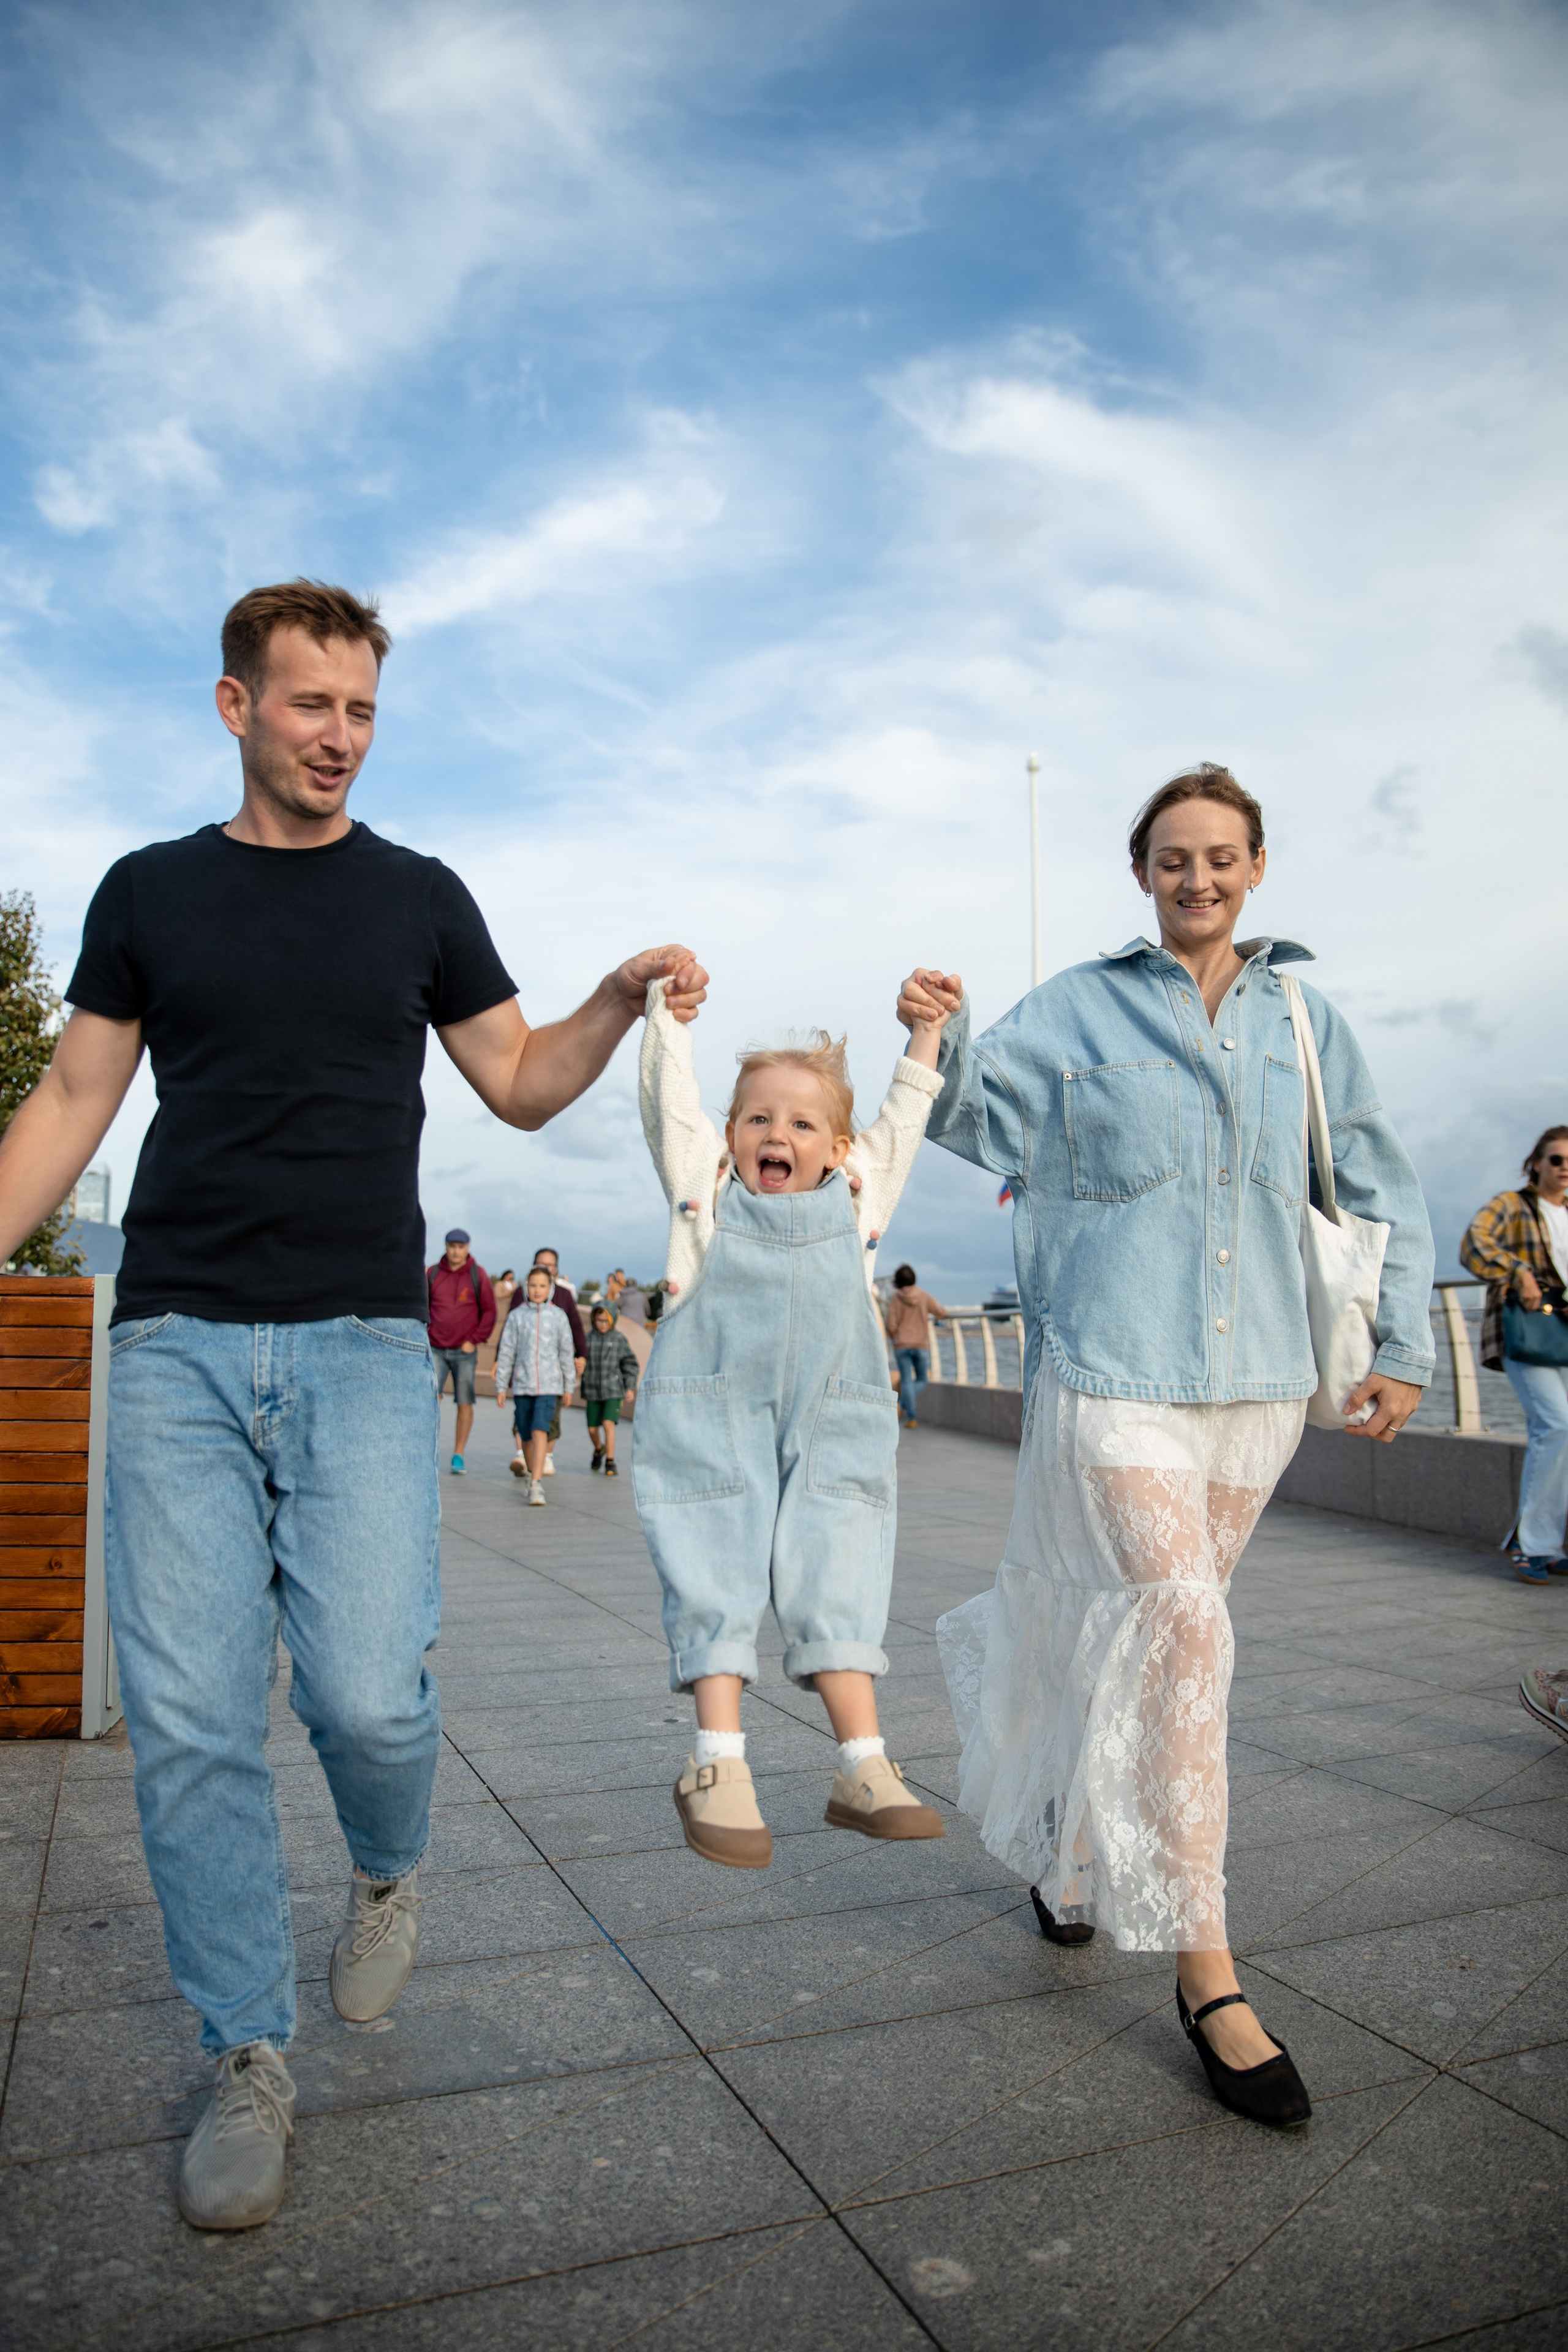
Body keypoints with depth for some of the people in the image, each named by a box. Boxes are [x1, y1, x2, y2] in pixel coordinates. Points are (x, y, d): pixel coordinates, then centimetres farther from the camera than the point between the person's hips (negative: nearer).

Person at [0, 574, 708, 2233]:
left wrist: (620, 1005, -5)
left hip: (362, 1347, -1)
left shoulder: (419, 897, 11)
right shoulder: (149, 891, 12)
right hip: (176, 1347, 1)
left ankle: (389, 1874, 26)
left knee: (368, 1692, -9)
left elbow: (519, 1085, 13)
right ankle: (247, 2061, 17)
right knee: (189, 1722, -1)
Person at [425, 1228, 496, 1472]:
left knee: (465, 1403, 1)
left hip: (464, 1351, -1)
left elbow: (489, 1312, 2)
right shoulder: (432, 1273, 6)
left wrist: (475, 1341, -6)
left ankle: (458, 1455, 11)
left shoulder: (478, 1274, 1)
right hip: (436, 1350, 1)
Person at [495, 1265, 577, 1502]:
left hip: (549, 1385, -2)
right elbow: (506, 1352, 5)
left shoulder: (558, 1316, 3)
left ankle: (536, 1483, -19)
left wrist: (568, 1386, 11)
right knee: (525, 1435, 11)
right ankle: (532, 1474, 32)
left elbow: (566, 1353, 9)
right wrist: (501, 1386, 5)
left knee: (539, 1431, -16)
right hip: (522, 1384, 2)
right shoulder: (517, 1316, 2)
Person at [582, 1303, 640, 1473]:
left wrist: (630, 1387, 3)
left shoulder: (618, 1339, 0)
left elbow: (630, 1363, 7)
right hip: (592, 1391, 2)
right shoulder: (588, 1339, 1)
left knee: (608, 1423, -16)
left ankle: (610, 1462, -6)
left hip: (613, 1390, -2)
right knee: (592, 1428, 7)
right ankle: (598, 1450, 39)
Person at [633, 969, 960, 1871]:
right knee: (716, 1587, -3)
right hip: (714, 1423, -2)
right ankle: (718, 1770, 5)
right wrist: (666, 1009, 16)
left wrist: (925, 1037, 24)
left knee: (838, 1591, 2)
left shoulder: (859, 1202, 13)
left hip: (829, 1431, 2)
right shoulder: (707, 1190, 7)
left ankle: (863, 1770, 8)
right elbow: (672, 1101, 11)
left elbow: (900, 1127, 24)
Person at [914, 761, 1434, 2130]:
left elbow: (1387, 1192, 13)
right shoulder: (1083, 1009, 3)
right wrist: (941, 1043, -26)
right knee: (1181, 1631, -14)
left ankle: (1070, 1835, 40)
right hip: (1114, 1367, -4)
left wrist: (1406, 1349, 8)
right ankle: (1206, 1971, -2)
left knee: (1160, 1630, 15)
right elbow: (983, 1119, -5)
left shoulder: (1304, 1019, 10)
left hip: (1256, 1376, 4)